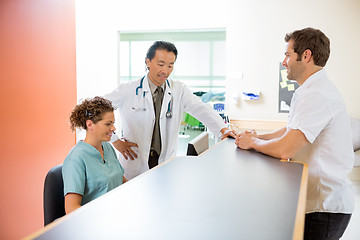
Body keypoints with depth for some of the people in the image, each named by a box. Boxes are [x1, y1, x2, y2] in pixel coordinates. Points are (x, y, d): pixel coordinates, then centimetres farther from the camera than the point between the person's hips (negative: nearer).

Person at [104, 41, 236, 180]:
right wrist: (116, 141, -5)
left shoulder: (179, 90, 4)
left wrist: (222, 129, -23)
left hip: (166, 163, 2)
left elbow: (201, 110, -6)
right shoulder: (128, 90, -2)